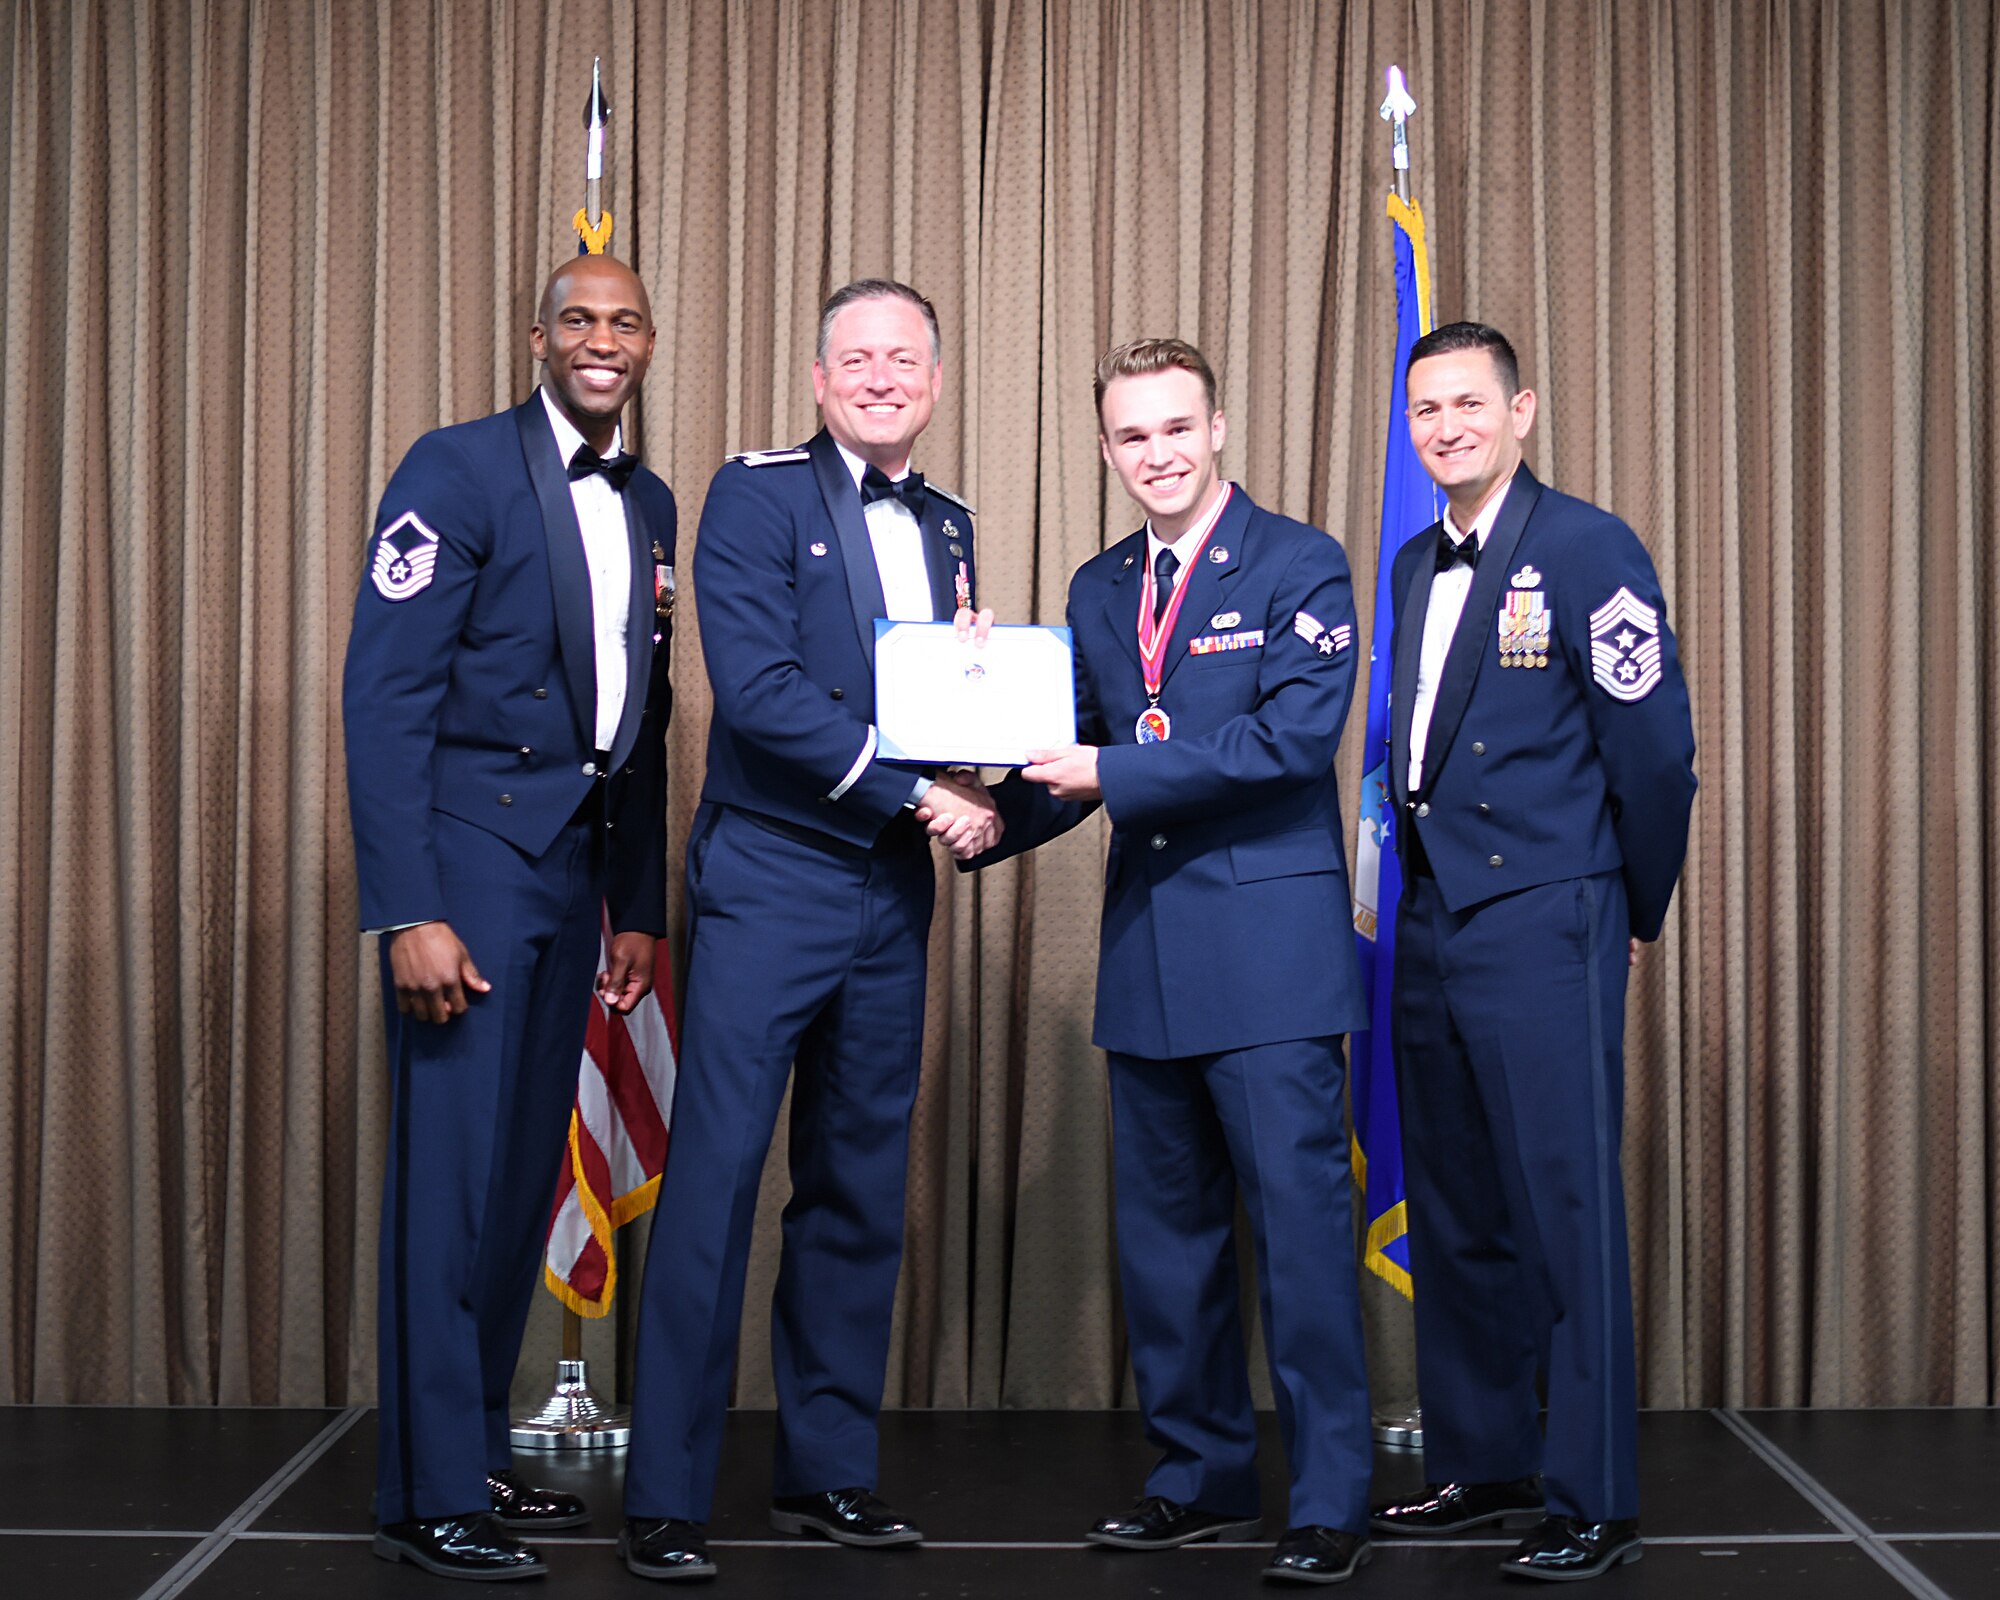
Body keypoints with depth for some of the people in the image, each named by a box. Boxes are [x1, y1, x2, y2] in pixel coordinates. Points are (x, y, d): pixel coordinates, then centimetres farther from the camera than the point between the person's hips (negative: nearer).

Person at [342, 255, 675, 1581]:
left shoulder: (650, 505, 13)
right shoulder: (460, 471, -8)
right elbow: (384, 693, -13)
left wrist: (639, 907, 15)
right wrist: (409, 912, -19)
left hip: (573, 872, 7)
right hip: (470, 862, -7)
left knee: (527, 1174, 12)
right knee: (453, 1178, -5)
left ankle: (481, 1456, 23)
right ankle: (432, 1498, 3)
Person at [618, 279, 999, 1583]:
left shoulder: (947, 525, 14)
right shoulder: (757, 497, -5)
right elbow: (759, 690, -16)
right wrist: (912, 790, -16)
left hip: (892, 890, 6)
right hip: (770, 878, -6)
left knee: (863, 1184, 11)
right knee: (716, 1174, -6)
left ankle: (830, 1473, 21)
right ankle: (666, 1499, 2)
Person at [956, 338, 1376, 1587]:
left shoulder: (1299, 566, -4)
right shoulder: (1100, 592, 15)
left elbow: (1295, 734, -16)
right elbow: (1080, 758, 17)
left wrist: (1113, 770, -17)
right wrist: (998, 815, -3)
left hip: (1269, 939, -6)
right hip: (1147, 949, 7)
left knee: (1300, 1218, -6)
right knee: (1166, 1224, 12)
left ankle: (1333, 1505, 2)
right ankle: (1205, 1475, 25)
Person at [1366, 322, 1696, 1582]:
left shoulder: (1587, 549, -8)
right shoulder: (1415, 567, 14)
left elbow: (1655, 748, -9)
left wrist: (1635, 911, -1)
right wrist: (1427, 878, 12)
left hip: (1541, 929, -7)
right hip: (1433, 929, 8)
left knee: (1568, 1212, -4)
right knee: (1456, 1218, 13)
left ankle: (1593, 1503, 3)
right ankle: (1481, 1466, 24)